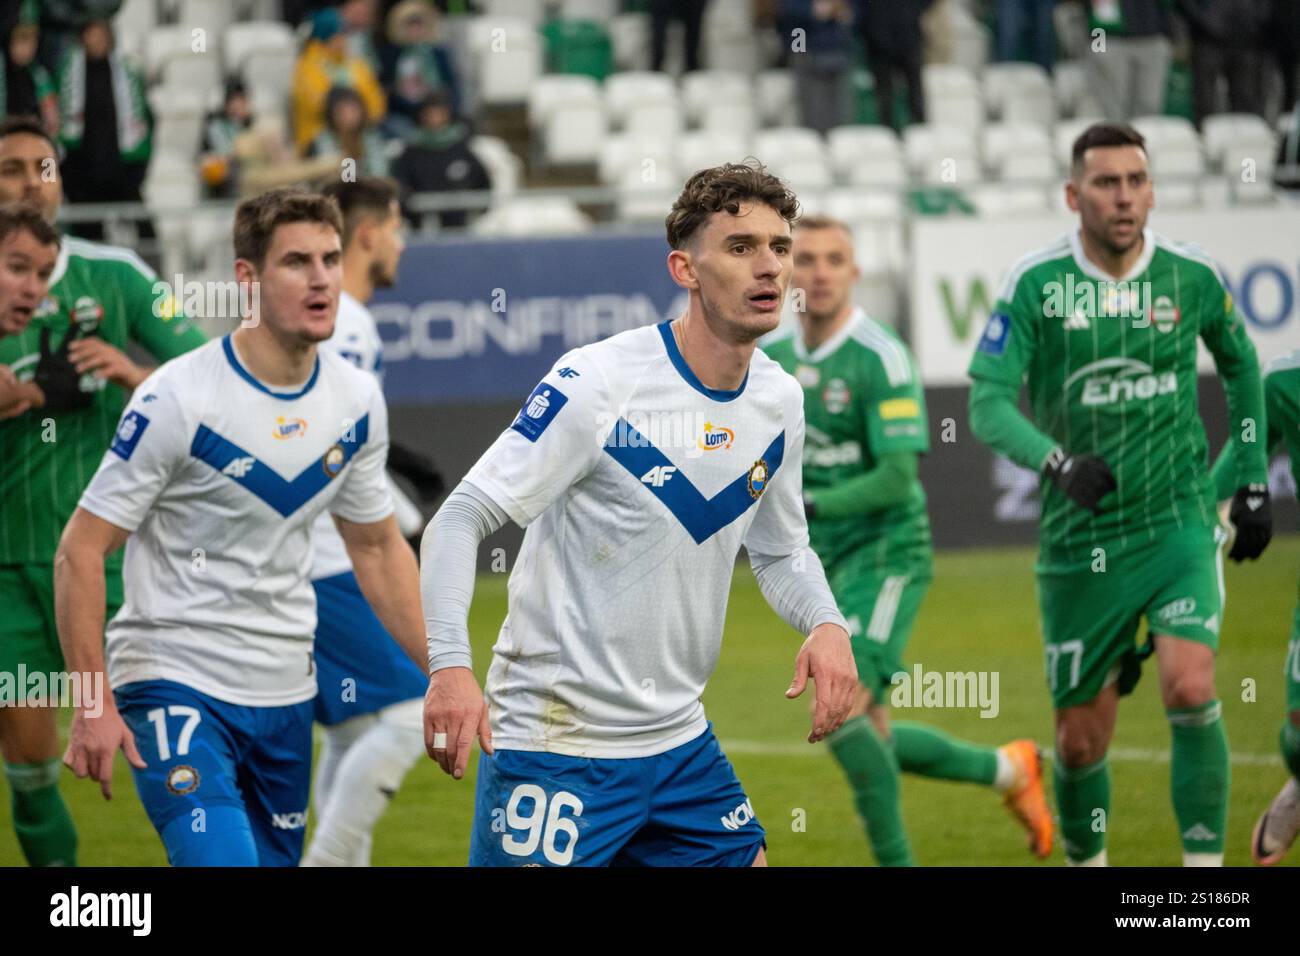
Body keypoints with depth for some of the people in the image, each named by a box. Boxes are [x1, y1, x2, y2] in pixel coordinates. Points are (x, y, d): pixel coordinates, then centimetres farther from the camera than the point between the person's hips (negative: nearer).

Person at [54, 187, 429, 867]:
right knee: (223, 861, -24)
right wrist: (93, 705, -17)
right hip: (173, 681, -6)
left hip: (286, 693, 6)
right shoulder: (178, 399, -16)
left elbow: (377, 549, 17)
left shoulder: (357, 402, 3)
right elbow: (80, 552, -12)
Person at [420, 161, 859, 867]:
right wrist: (449, 664, -31)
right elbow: (460, 519, -17)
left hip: (680, 742, 7)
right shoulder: (597, 383, -16)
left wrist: (827, 624, -3)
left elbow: (781, 550, 19)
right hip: (555, 746, -7)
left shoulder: (779, 400, 5)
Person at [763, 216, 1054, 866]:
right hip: (822, 563, 7)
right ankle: (1008, 770, 31)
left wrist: (808, 506, -27)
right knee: (871, 742, 9)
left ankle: (894, 860, -9)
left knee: (842, 708, -22)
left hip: (885, 553, -7)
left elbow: (897, 475, -20)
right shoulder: (772, 357, 5)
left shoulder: (880, 358, -15)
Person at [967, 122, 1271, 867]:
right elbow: (989, 402, -15)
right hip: (1080, 544, 0)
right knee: (1082, 740, 7)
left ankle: (1206, 861, -15)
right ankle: (1086, 859, 32)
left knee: (1191, 689, -23)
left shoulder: (1191, 276, -2)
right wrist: (1057, 463, -33)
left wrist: (1253, 478, 16)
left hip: (1178, 525, 0)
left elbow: (1240, 361, 18)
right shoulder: (1035, 284, -8)